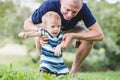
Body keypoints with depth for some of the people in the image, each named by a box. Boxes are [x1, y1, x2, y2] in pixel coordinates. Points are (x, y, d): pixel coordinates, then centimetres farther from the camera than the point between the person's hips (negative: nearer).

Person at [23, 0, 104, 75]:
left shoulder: (84, 9, -37)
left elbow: (99, 35, -37)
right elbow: (27, 23, -26)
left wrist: (73, 36, -48)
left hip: (72, 29, 1)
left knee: (89, 40, -29)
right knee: (38, 38, -31)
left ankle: (73, 72, -8)